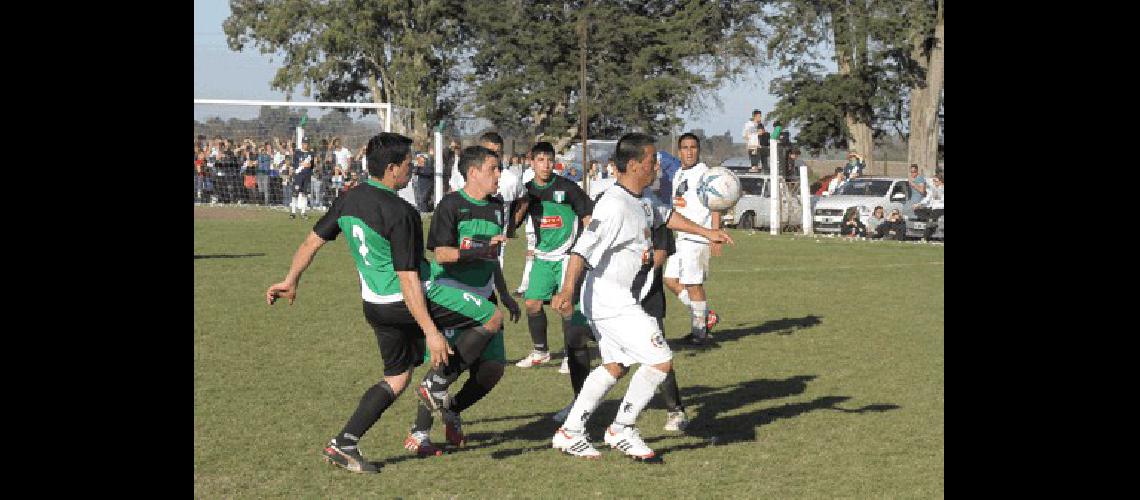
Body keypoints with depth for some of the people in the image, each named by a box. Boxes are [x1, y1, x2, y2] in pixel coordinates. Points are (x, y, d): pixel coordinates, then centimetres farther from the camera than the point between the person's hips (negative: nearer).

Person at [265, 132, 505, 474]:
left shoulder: (349, 200, 2)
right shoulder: (399, 213, -21)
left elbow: (312, 242, 11)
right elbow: (407, 279, -23)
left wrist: (291, 281, 26)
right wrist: (431, 332, -21)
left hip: (375, 305, 8)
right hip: (410, 302, -8)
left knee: (397, 376, 21)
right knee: (493, 318, 3)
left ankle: (343, 445, 12)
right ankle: (437, 385, 1)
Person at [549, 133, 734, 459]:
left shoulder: (639, 201, 9)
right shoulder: (615, 205, -22)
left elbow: (663, 216, 30)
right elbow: (583, 248, -29)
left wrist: (705, 232, 32)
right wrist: (567, 290, -39)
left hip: (620, 301, 11)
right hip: (613, 304, -11)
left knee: (615, 365, 20)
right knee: (661, 361, -10)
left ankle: (570, 432, 24)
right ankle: (622, 429, 0)